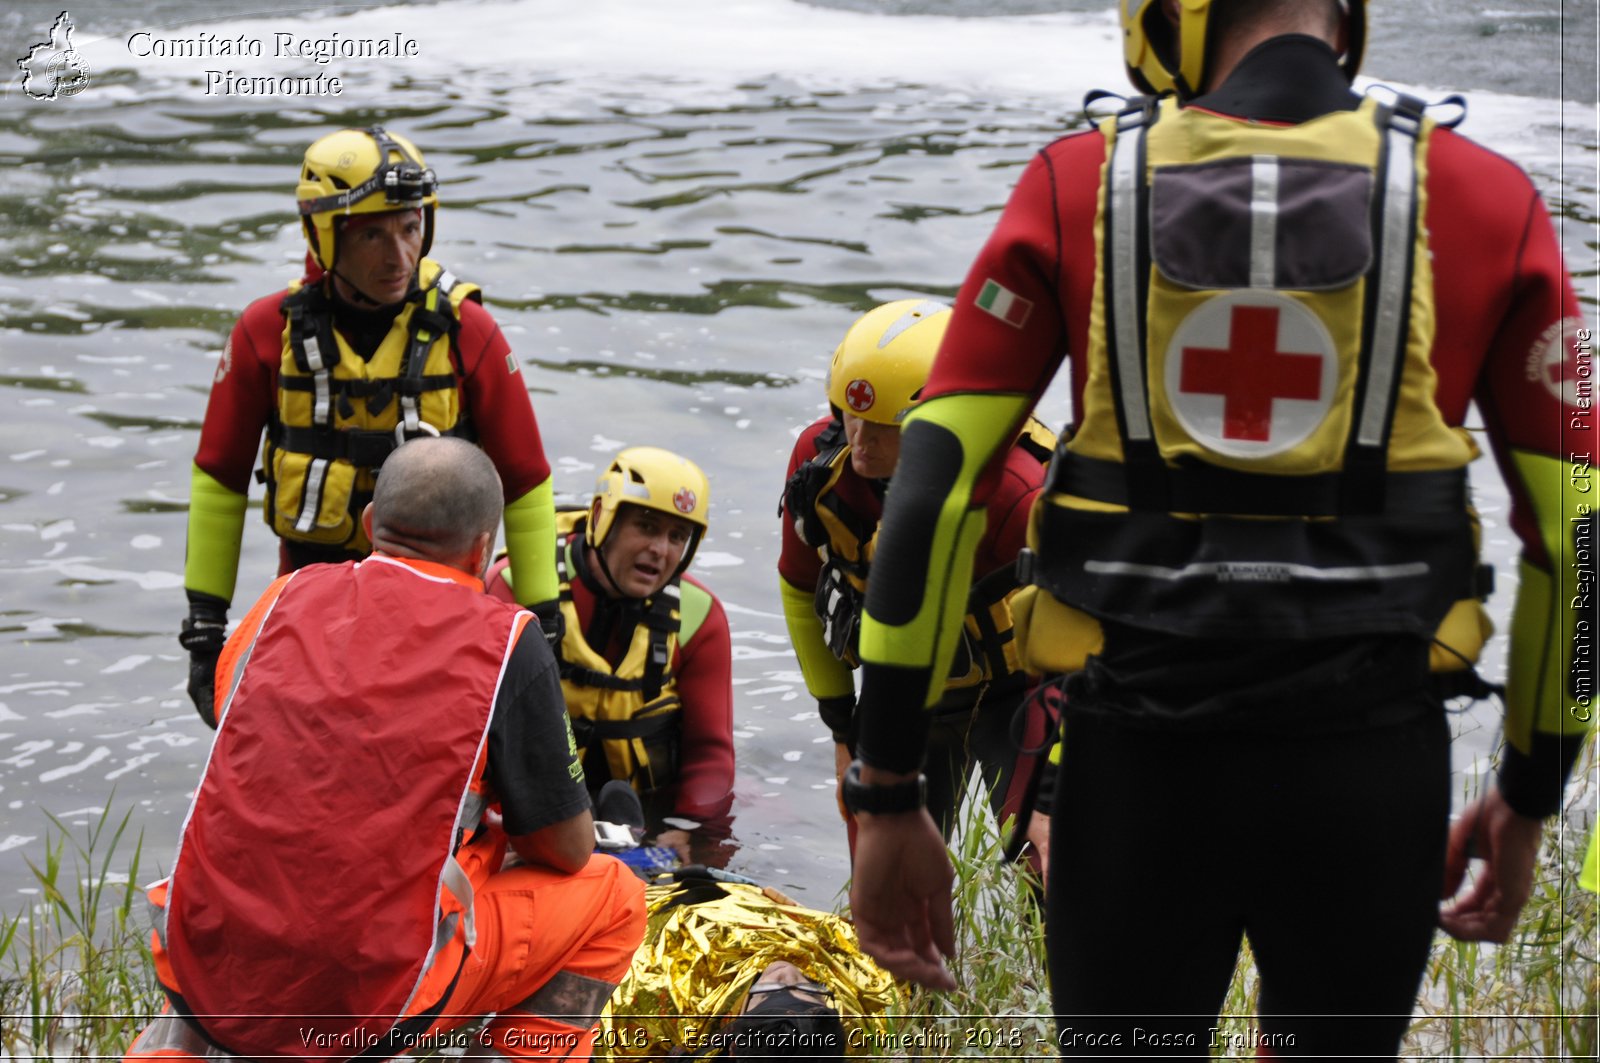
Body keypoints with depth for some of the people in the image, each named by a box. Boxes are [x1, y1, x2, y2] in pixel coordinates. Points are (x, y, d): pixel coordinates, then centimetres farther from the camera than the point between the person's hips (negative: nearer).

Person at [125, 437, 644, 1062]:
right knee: (613, 897, 16)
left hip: (210, 976, 4)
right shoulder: (508, 645, -3)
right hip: (376, 1008, -4)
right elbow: (568, 851, 4)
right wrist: (500, 823, 28)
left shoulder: (287, 598, 8)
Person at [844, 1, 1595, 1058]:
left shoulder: (1078, 185, 0)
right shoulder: (1486, 200, 1)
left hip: (1138, 761, 0)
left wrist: (888, 798, -1)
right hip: (1374, 767, 0)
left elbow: (933, 488, -5)